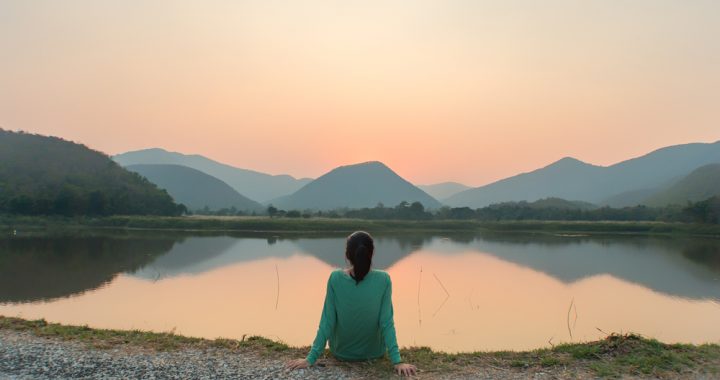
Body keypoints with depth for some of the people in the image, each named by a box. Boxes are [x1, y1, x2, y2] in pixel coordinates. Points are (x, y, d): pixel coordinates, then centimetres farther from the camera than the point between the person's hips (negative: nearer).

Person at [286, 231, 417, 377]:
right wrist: (397, 361, -16)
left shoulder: (335, 278, -22)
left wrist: (311, 358, -12)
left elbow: (327, 322, -19)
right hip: (374, 353, 0)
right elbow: (386, 322, -22)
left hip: (341, 352, 1)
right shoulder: (383, 280, -22)